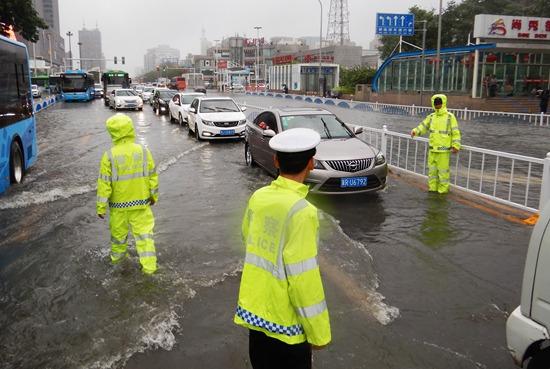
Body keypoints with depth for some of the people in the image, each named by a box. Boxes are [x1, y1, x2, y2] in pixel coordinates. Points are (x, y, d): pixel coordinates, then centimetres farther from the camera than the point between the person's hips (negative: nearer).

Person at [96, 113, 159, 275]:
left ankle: (117, 255, 43)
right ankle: (149, 266, 8)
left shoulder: (109, 156, -16)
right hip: (141, 202, 1)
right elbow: (153, 177, -1)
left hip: (119, 204, -1)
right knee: (144, 233, 9)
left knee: (118, 231, 21)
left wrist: (101, 207, -3)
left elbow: (104, 184, -12)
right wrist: (154, 196, 14)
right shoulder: (143, 151, -10)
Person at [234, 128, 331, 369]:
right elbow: (303, 278, -23)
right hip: (284, 322, -6)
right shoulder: (301, 211, -24)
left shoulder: (258, 197, -4)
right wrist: (318, 332, -12)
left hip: (254, 311, 6)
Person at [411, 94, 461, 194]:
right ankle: (432, 187, 24)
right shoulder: (431, 116, 9)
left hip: (444, 149, -5)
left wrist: (456, 146, -10)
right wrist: (415, 131, -10)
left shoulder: (450, 117, -4)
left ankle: (443, 189, 9)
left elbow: (455, 132, -4)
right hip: (432, 149, 5)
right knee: (432, 169, 12)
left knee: (443, 170, -2)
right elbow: (423, 126, 10)